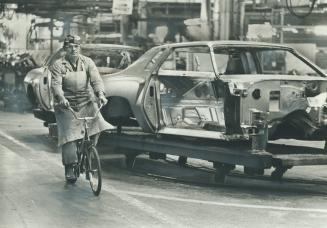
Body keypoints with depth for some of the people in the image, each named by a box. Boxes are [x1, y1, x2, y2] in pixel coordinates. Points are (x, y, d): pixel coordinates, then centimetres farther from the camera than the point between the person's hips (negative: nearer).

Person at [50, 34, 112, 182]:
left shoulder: (87, 62, 2)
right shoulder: (58, 65, -4)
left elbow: (96, 80, -10)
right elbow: (55, 84, -17)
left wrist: (100, 94, -29)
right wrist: (61, 97, -37)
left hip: (86, 103, 2)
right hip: (67, 105, -2)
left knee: (97, 124, -19)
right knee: (69, 135, -10)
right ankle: (69, 168, 0)